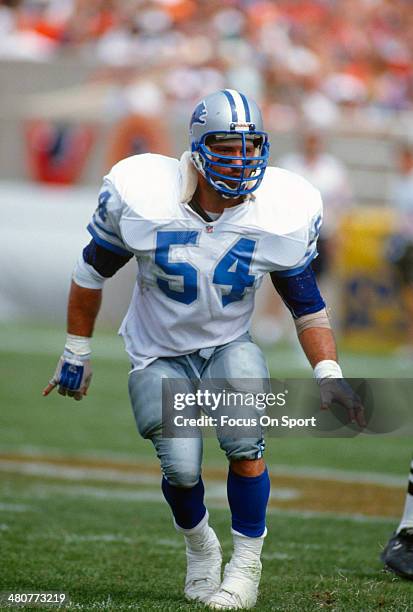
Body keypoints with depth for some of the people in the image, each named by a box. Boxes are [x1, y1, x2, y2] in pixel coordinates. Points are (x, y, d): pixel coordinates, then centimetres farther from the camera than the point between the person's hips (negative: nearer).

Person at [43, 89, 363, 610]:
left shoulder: (282, 214, -16)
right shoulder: (141, 197, -21)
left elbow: (307, 304, -2)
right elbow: (92, 271, -4)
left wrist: (328, 377, -15)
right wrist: (76, 355, 3)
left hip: (230, 347, 1)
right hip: (159, 355, -1)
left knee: (245, 446, -25)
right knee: (181, 468, -18)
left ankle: (246, 562, -3)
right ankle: (198, 543, 16)